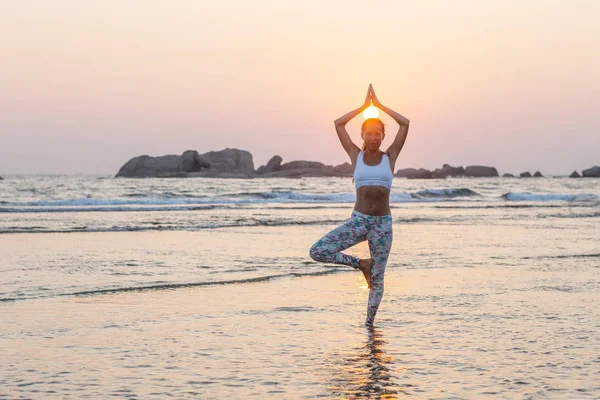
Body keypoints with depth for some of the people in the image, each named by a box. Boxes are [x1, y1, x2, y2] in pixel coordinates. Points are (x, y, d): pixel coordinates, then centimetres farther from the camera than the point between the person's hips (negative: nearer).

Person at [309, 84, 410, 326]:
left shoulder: (390, 156, 5)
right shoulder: (356, 155, 7)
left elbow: (405, 123, 0)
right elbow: (338, 124, 4)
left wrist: (379, 105, 6)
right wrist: (364, 105, 8)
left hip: (383, 223, -1)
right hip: (358, 220, 1)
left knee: (377, 278, 2)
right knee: (317, 252, -16)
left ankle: (369, 324, 16)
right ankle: (361, 264, 4)